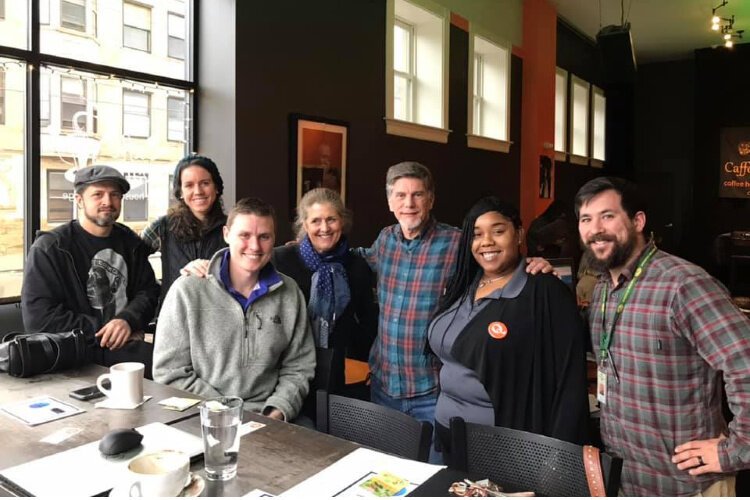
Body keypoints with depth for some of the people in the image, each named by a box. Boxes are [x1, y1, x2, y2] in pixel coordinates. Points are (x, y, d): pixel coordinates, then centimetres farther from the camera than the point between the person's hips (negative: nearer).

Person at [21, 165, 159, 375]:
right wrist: (102, 330, -11)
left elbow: (149, 290, 10)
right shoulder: (49, 248, -2)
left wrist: (128, 320, -12)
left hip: (128, 345, 6)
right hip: (75, 353, -6)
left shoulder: (130, 242, 14)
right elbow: (38, 317, -9)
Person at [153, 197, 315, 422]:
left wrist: (278, 412, -8)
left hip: (267, 420, 3)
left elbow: (298, 368, 8)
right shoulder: (187, 290, -6)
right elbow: (171, 373, -6)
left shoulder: (289, 292, 4)